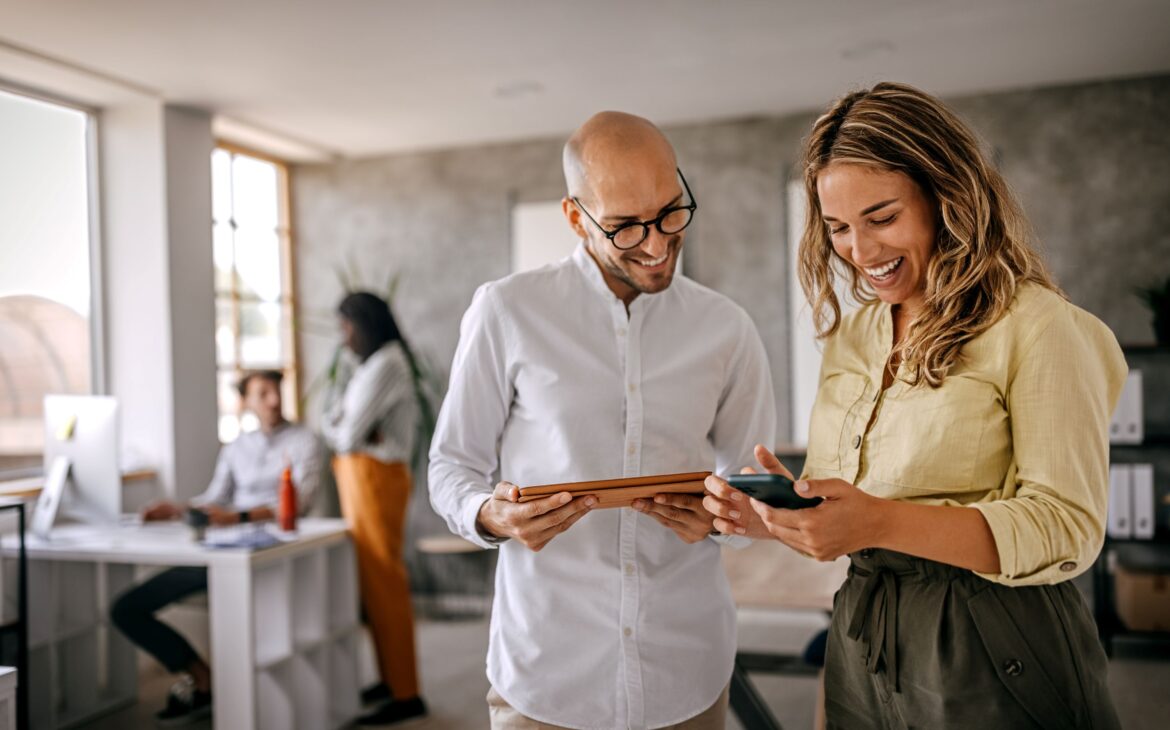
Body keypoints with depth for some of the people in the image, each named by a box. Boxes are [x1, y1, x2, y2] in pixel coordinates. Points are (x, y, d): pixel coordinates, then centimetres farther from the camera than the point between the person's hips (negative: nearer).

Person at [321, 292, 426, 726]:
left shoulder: (385, 364, -13)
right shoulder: (371, 365, 19)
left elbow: (348, 435, -17)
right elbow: (331, 424, 12)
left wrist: (340, 430, 4)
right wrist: (345, 428, -8)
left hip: (375, 477, -10)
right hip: (359, 478, 10)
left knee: (383, 581, -6)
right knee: (373, 580, 12)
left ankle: (405, 694, 0)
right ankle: (390, 678, 22)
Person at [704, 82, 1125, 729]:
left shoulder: (1036, 326, -11)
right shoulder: (849, 337, 7)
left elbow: (1067, 529, -18)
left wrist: (882, 522, -30)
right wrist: (776, 516, -11)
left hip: (995, 663, -6)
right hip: (861, 650, 6)